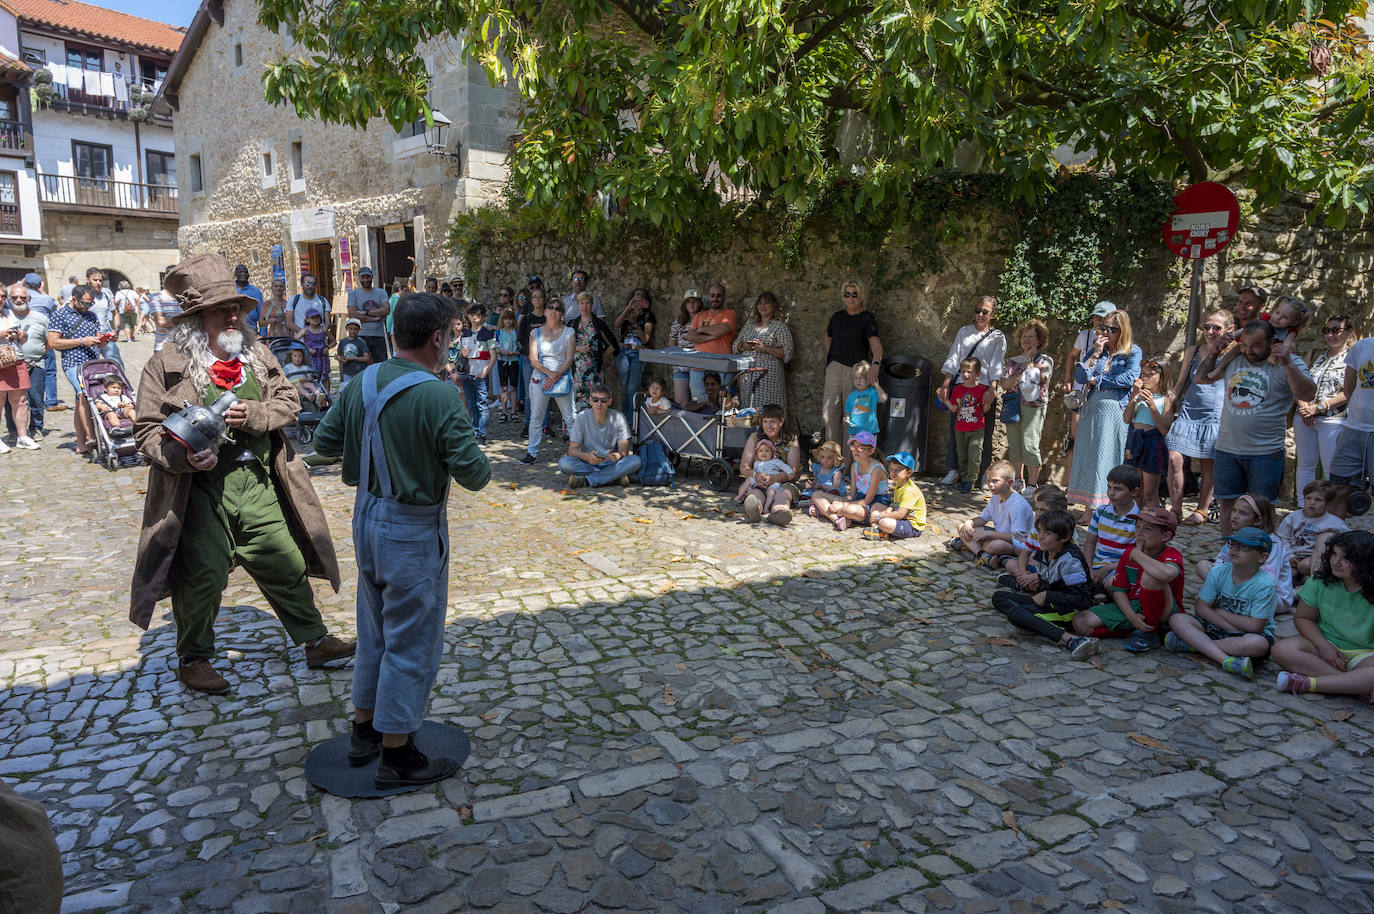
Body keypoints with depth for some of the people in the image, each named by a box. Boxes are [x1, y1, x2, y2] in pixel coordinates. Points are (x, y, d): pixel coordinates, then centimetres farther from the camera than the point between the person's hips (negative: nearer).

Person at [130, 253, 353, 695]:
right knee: (204, 576, 3)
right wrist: (185, 456, -24)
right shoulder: (166, 365, -5)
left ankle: (316, 642, 25)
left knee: (287, 564, 10)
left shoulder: (256, 356, 8)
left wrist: (253, 414, -12)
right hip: (202, 489, -4)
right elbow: (148, 429, -6)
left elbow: (289, 402, 8)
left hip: (258, 484, 4)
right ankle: (193, 659, 26)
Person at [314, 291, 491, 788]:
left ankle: (364, 731, 38)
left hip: (367, 517, 8)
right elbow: (472, 472, -23)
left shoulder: (361, 383, 0)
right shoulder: (438, 396, -23)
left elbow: (323, 441, 9)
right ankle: (396, 755, 19)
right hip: (413, 529, -8)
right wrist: (480, 466, -1)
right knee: (412, 642, 6)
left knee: (374, 631, 23)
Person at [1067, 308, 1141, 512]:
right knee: (1088, 456, 1)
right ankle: (1089, 507, 5)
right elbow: (1079, 376, 2)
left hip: (1116, 411, -4)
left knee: (1109, 458, -4)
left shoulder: (1133, 352, 4)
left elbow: (1129, 378, -13)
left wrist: (1096, 380, -5)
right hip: (1092, 409, 4)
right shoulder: (1095, 348, 14)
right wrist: (1096, 353, -5)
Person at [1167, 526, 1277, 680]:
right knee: (1177, 619, -21)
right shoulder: (1219, 572, -4)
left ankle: (1194, 645, -29)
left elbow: (1254, 626, -19)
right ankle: (1226, 660, -36)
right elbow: (1201, 608, -5)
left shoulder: (1265, 585, -16)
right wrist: (1231, 628, -17)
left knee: (1258, 644, -40)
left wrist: (1219, 612, -10)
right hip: (1216, 627, 4)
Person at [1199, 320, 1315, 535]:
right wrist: (1214, 351, 6)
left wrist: (1287, 365, -24)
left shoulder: (1289, 363, -4)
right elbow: (1202, 378, 17)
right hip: (1227, 449, 4)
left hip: (1265, 452, -4)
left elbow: (1307, 394, -16)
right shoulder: (1233, 358, 8)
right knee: (1227, 502, 10)